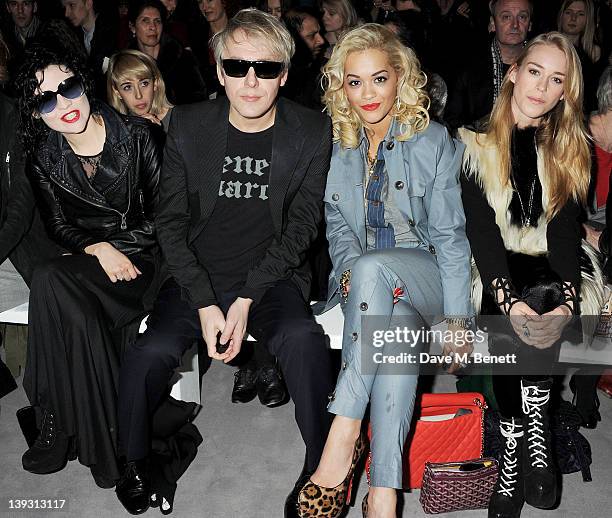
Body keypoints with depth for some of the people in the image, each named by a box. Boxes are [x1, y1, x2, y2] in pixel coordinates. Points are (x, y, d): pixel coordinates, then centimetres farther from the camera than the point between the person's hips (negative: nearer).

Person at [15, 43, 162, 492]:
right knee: (78, 315, -32)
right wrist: (99, 249, -12)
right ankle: (96, 439, -12)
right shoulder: (43, 157, 3)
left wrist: (117, 249, -12)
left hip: (141, 256, -2)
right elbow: (59, 226, 7)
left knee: (51, 281, -30)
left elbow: (163, 211, -4)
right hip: (84, 259, 3)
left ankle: (61, 427, -16)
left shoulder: (135, 135, -6)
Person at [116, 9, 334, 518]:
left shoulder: (312, 132, 0)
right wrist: (205, 304, -14)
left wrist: (246, 298, -15)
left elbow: (301, 226, -3)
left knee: (304, 339, -32)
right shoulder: (187, 124, 2)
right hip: (196, 279, 1)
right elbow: (171, 222, -1)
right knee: (146, 358, -24)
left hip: (271, 277, -1)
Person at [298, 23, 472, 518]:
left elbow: (449, 235, -6)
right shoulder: (338, 145, 7)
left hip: (425, 273, -2)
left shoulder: (433, 140, -3)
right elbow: (336, 221, 10)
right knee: (399, 327, -33)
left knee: (374, 269, -37)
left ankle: (344, 435, -35)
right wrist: (347, 265, -11)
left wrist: (457, 316, -13)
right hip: (364, 277, 3)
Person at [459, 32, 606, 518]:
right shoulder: (477, 142, -1)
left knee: (541, 305, -29)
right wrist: (509, 298, -25)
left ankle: (518, 449, -14)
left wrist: (567, 299, -23)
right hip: (495, 266, -1)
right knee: (508, 325, -28)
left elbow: (565, 229, -5)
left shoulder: (572, 150, 6)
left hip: (552, 266, 1)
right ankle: (532, 443, -8)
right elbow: (481, 227, -11)